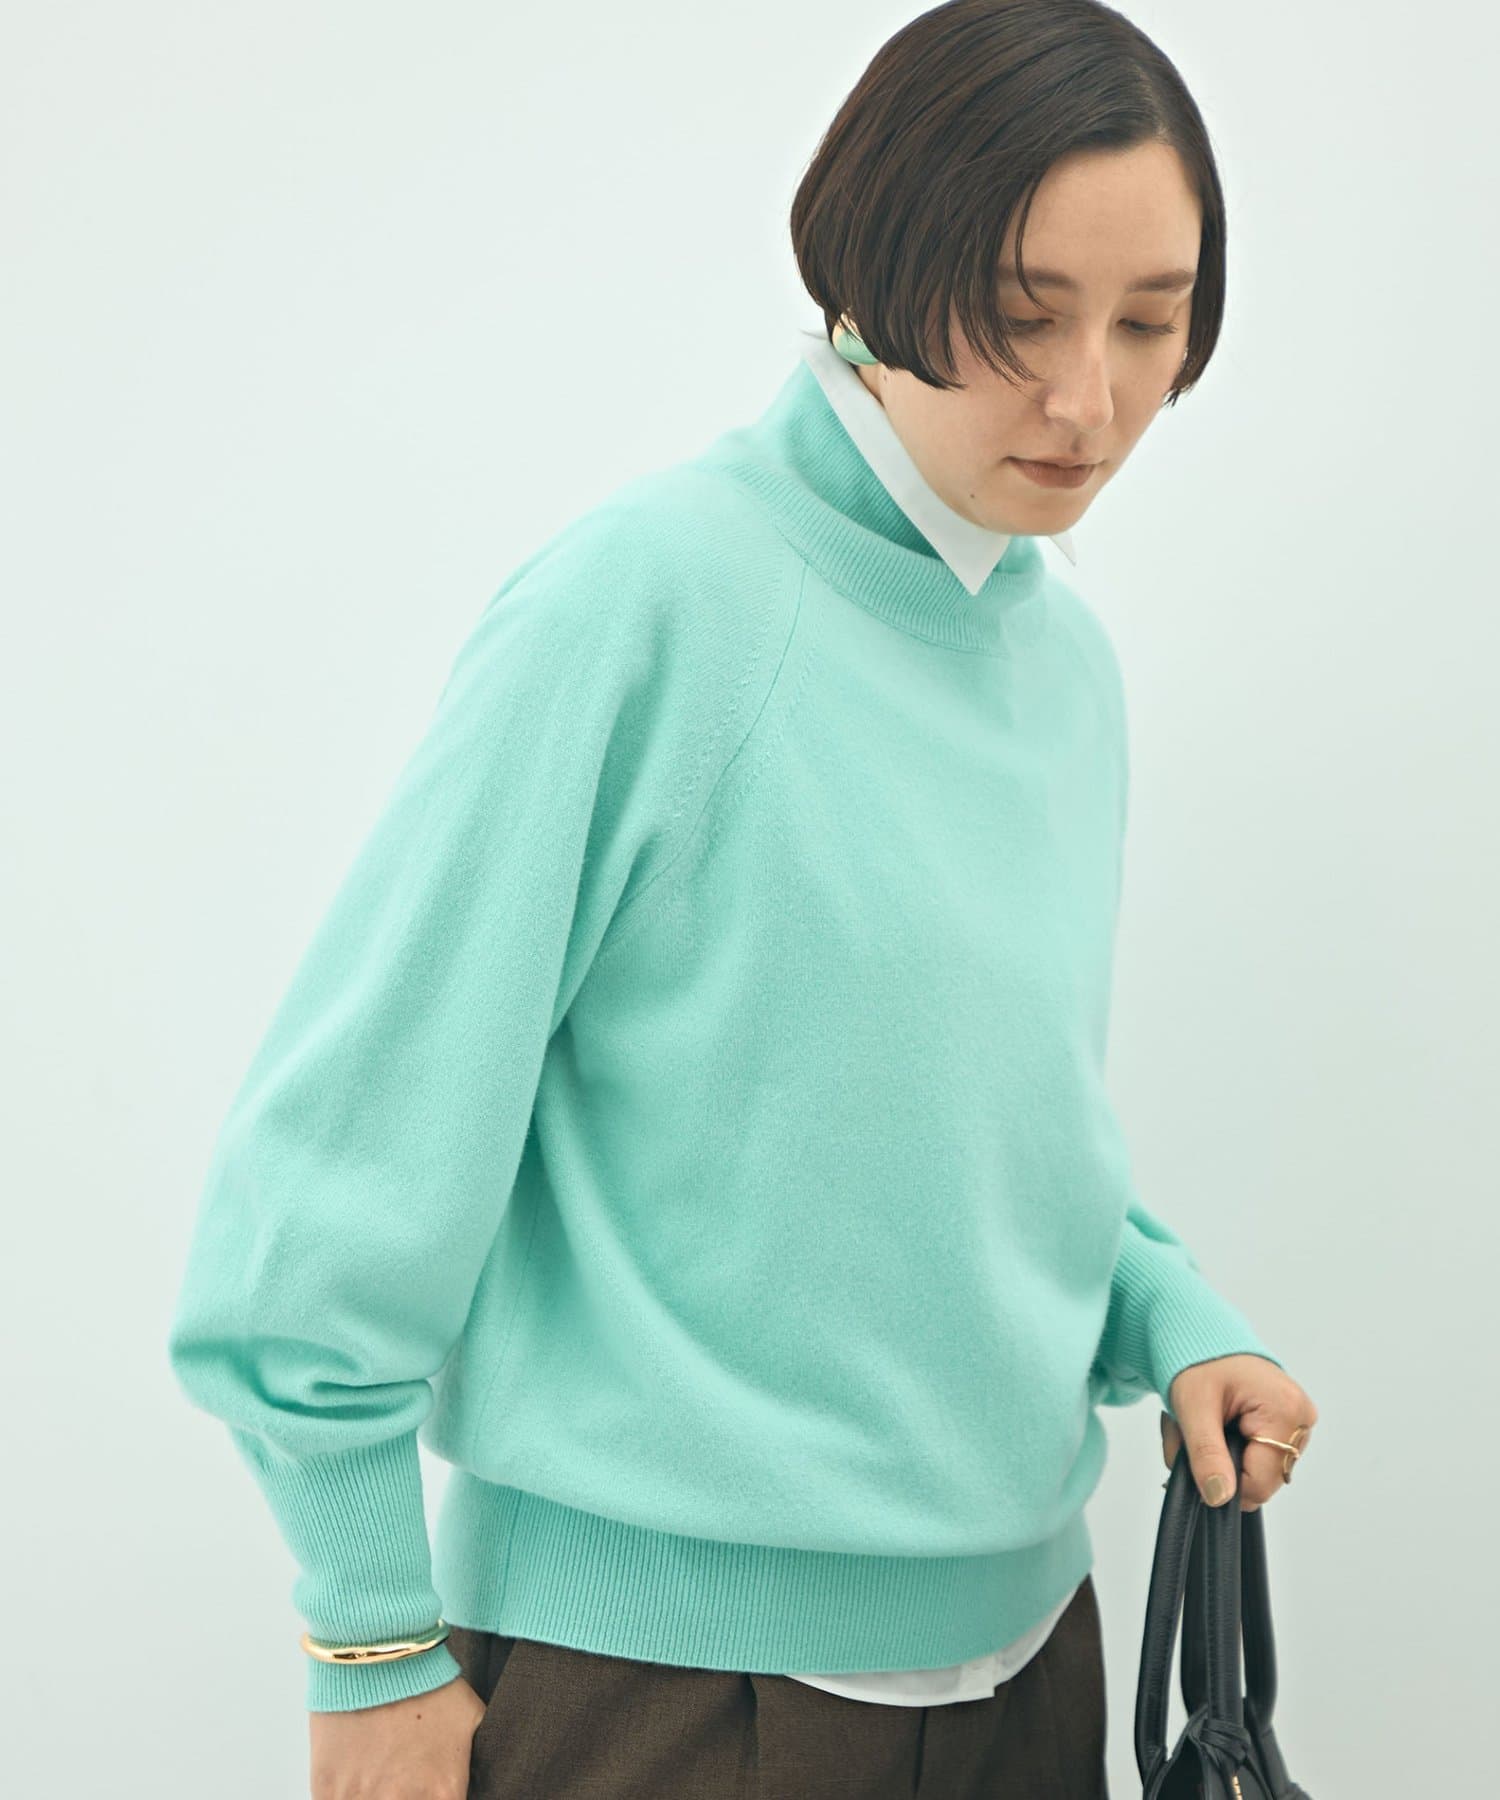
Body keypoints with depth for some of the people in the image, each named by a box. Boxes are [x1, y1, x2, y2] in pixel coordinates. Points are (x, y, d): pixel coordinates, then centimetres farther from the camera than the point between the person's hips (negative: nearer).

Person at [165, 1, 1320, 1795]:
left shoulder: (1070, 655, 6)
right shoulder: (651, 594, -17)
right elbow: (352, 1135, -16)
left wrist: (1169, 1312, -1)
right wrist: (380, 1643, -13)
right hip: (662, 1654, -7)